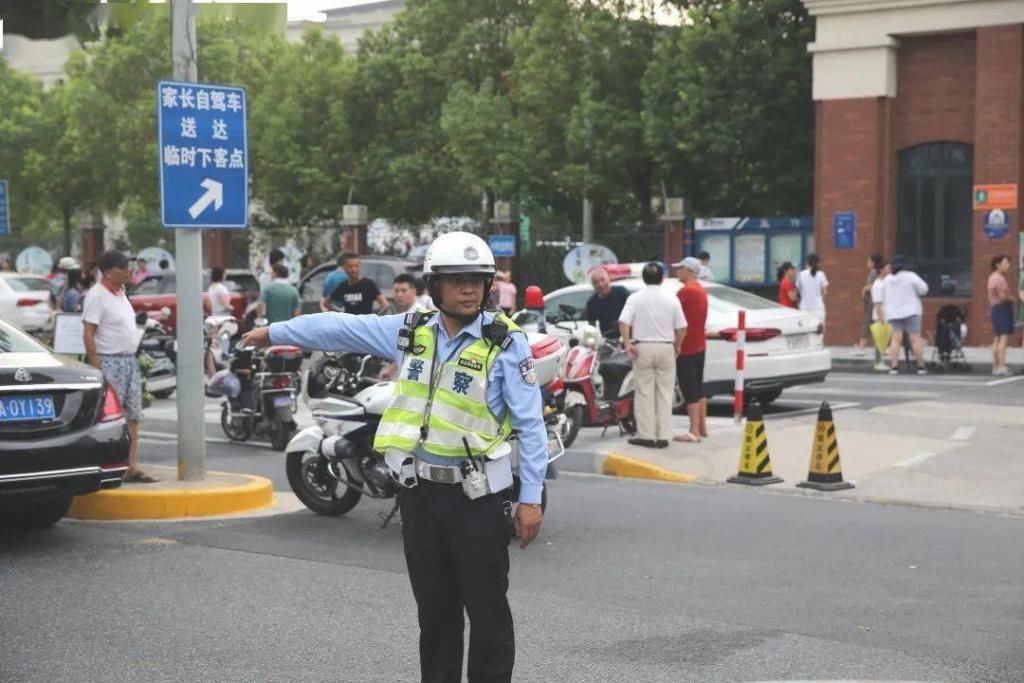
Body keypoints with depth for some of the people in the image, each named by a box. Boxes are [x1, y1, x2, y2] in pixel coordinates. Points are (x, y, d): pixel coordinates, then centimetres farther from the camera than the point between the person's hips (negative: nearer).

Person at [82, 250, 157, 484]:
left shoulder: (121, 293, 14)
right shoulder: (97, 296, -13)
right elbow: (88, 335, -17)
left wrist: (131, 359, 18)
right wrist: (97, 370, -22)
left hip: (129, 361, 9)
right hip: (109, 362, -9)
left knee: (132, 417, 8)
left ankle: (132, 467, 12)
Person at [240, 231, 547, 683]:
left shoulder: (506, 342, -9)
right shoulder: (410, 332, 5)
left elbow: (530, 423, -9)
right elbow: (342, 327, 16)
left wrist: (531, 498, -12)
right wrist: (273, 332, 23)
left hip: (477, 496, -5)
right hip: (420, 490, 5)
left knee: (488, 610, 1)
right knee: (434, 609, 13)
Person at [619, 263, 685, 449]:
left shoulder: (635, 298, -3)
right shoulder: (671, 299, 1)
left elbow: (624, 322, -14)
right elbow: (680, 328, 0)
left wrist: (627, 344, -8)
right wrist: (677, 346, 14)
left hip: (642, 348, -1)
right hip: (665, 348, 1)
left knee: (645, 393, 3)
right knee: (665, 394, 6)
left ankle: (646, 434, 2)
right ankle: (663, 436, 6)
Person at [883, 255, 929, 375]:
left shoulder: (887, 279, 10)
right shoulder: (910, 276, -5)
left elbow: (884, 298, 16)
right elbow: (923, 289, -5)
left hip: (893, 313, 4)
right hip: (910, 312, -4)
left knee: (896, 339, -2)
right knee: (916, 339, -2)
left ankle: (894, 367, -13)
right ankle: (921, 367, -3)